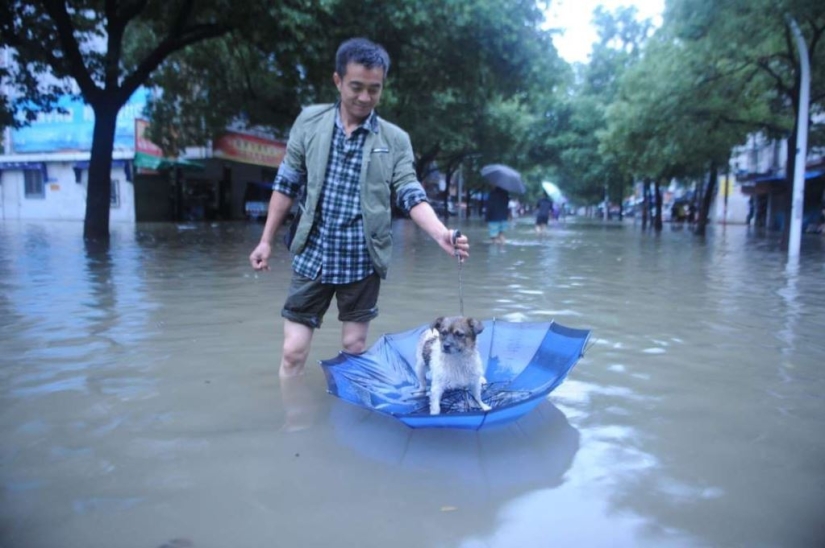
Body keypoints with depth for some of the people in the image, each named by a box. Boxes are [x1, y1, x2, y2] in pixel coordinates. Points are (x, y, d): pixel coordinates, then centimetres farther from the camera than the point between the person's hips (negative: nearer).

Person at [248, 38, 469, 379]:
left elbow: (411, 196, -8)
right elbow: (286, 184, 6)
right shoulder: (309, 121, 0)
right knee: (293, 352, 3)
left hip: (362, 261, 0)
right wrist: (267, 240, 5)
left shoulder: (396, 140, -3)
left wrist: (441, 234, -26)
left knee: (354, 349, 11)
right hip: (313, 256, 1)